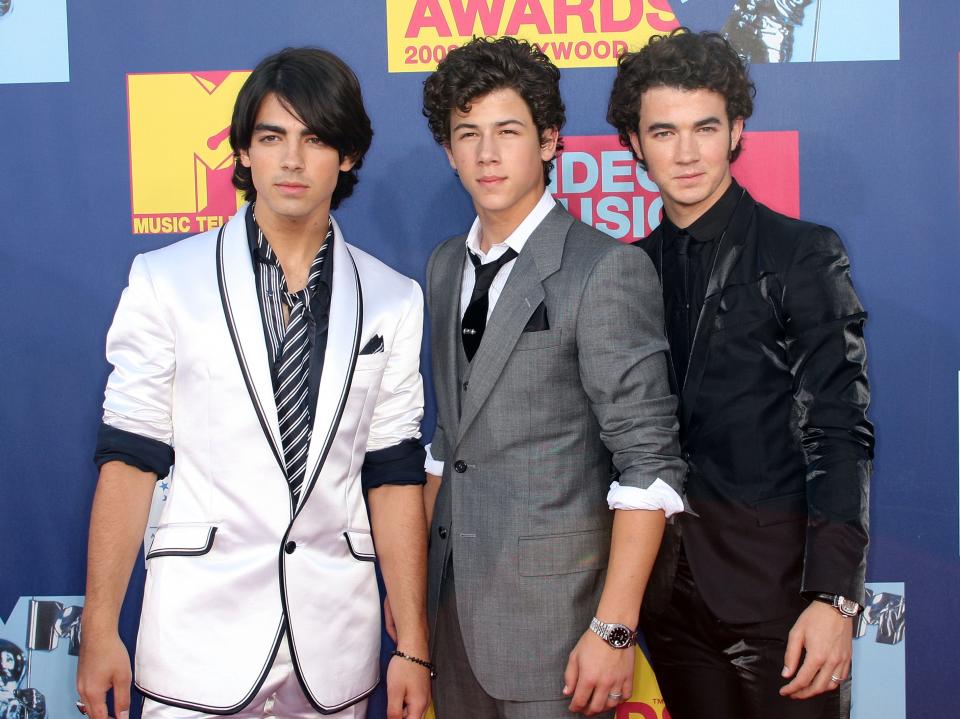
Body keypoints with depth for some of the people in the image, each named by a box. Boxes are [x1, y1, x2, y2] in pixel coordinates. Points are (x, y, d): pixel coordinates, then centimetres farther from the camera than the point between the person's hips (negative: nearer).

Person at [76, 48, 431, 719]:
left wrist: (412, 646, 1)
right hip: (200, 638, -1)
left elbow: (394, 475, 3)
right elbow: (129, 459, -2)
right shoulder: (165, 281, -1)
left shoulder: (393, 301, 4)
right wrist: (100, 630, -6)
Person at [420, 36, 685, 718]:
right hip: (453, 599, 6)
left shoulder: (607, 269, -13)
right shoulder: (446, 266, 9)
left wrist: (614, 630, -18)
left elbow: (649, 464, -15)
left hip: (553, 610, -6)